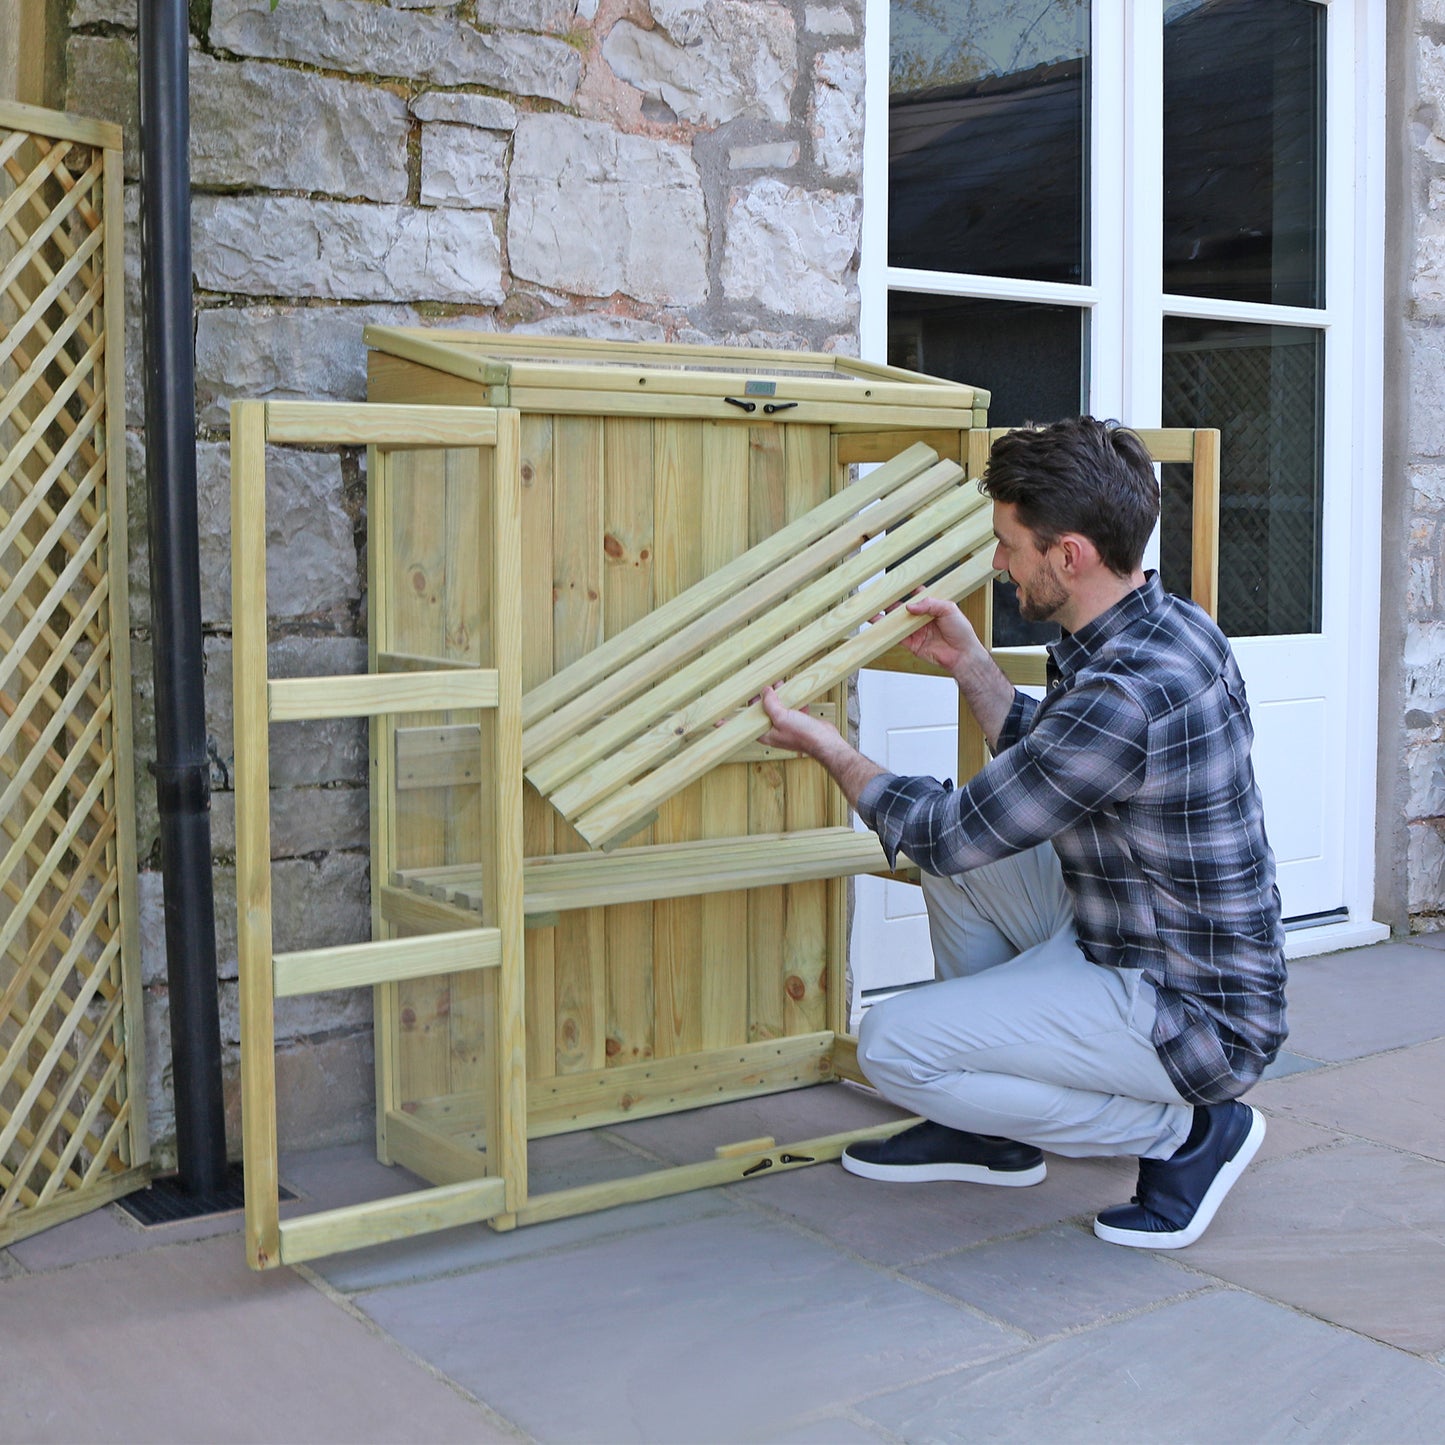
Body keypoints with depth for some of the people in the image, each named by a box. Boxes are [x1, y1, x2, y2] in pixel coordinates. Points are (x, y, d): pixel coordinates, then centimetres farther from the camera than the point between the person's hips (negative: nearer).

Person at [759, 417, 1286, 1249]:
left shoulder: (1122, 698, -30)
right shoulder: (1173, 625, 1)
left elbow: (946, 833, -17)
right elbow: (1042, 754, 18)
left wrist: (829, 749, -3)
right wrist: (966, 660, 11)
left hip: (1192, 1021, -10)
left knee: (894, 1048, -11)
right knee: (963, 860, 16)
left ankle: (1183, 1132, 0)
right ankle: (991, 1134, 23)